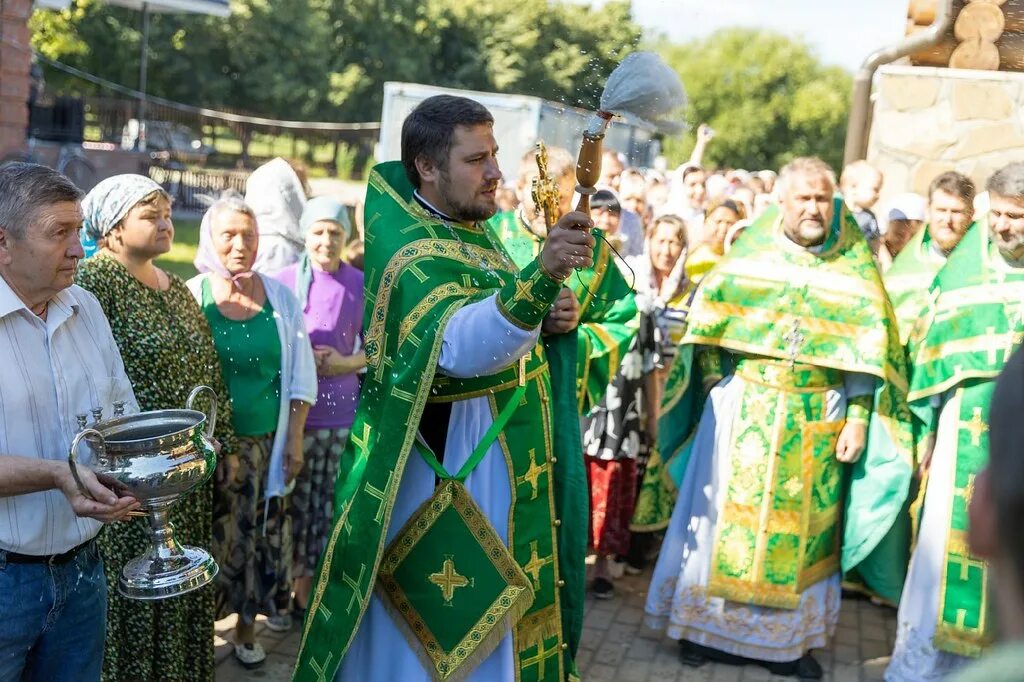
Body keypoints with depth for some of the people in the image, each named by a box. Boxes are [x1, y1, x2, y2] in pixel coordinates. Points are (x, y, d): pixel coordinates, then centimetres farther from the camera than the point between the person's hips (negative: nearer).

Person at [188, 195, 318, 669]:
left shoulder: (280, 296, 1)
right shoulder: (192, 296, -6)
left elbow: (300, 375, 5)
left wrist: (294, 440, 2)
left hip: (266, 444, 2)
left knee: (260, 537, 8)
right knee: (211, 538, 6)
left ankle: (247, 628, 27)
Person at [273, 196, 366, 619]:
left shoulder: (360, 284, 1)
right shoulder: (285, 281, -2)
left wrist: (347, 362, -9)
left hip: (341, 409, 1)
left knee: (326, 498, 7)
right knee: (295, 498, 4)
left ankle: (310, 581, 24)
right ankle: (288, 582, 22)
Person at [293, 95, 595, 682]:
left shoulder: (465, 225, 7)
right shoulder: (417, 257, -23)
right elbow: (461, 345, -44)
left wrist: (544, 316, -1)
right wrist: (540, 276, -59)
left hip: (493, 459, 9)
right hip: (448, 465, -9)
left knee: (480, 623, 21)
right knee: (440, 625, 3)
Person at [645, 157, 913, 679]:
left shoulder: (855, 264, 1)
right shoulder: (752, 250, 2)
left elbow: (867, 346, -1)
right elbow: (709, 315, 5)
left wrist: (858, 417, -8)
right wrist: (716, 379, -4)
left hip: (816, 418, 0)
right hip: (743, 408, 0)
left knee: (800, 526, 8)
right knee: (725, 514, 5)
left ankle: (787, 636, 21)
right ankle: (707, 624, 19)